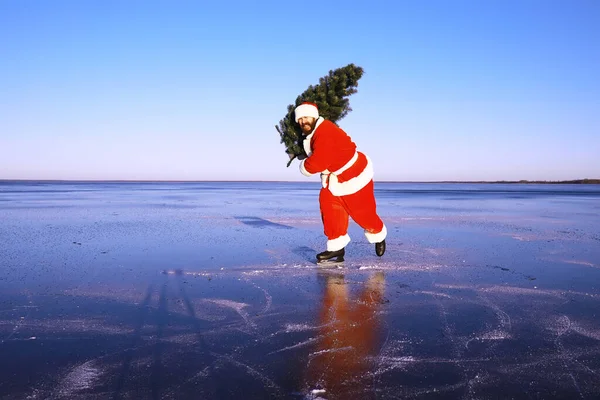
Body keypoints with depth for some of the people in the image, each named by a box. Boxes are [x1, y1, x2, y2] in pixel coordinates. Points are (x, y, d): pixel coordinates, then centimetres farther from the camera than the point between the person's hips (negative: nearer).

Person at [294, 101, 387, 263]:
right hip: (334, 176, 9)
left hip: (355, 173, -9)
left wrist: (304, 167, -15)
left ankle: (379, 236, 34)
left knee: (362, 211, 3)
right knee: (328, 204, -8)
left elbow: (318, 162, -33)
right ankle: (337, 247, -4)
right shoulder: (312, 133, 4)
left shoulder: (325, 133, -30)